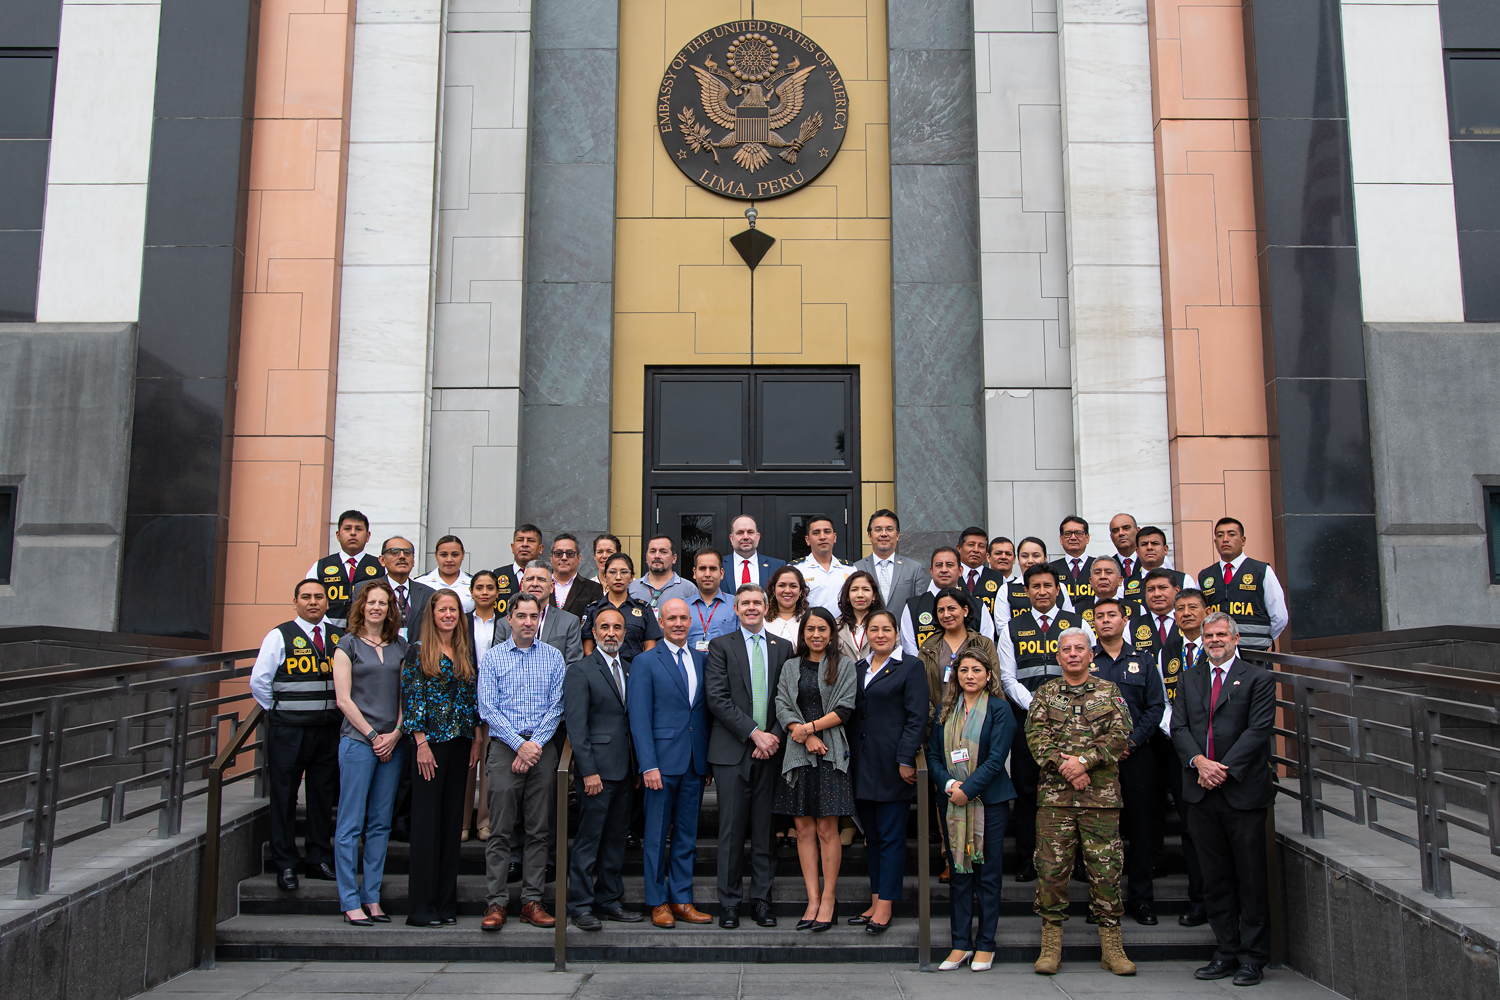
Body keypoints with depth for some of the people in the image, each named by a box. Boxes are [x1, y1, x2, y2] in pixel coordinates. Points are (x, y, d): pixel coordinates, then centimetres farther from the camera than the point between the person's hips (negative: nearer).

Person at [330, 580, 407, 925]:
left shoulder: (399, 646, 12)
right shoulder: (348, 645, 1)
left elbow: (406, 693, 11)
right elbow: (343, 698, -4)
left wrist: (396, 733, -2)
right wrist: (372, 735, -8)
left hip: (392, 742, 4)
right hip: (357, 740, -4)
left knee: (381, 823, 7)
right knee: (351, 824, -2)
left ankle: (371, 897, 14)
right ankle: (350, 901, 4)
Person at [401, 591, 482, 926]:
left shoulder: (467, 652, 12)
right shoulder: (418, 650, -2)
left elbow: (473, 697, 13)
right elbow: (410, 698, -6)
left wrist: (477, 739, 6)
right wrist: (421, 742, -12)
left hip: (461, 742, 5)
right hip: (430, 740, -5)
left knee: (452, 819, 7)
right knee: (427, 819, -3)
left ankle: (446, 902, 14)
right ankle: (422, 906, 3)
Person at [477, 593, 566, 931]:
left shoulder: (553, 658, 9)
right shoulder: (492, 657, 5)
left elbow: (556, 706, 3)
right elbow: (487, 708, -2)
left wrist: (536, 744, -9)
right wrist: (520, 744, -11)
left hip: (543, 748, 2)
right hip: (505, 747, -2)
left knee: (539, 830, 4)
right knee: (500, 830, -2)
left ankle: (532, 901, 11)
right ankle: (495, 902, 5)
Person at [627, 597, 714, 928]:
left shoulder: (702, 660, 12)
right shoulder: (645, 662, -2)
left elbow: (706, 711, 12)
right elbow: (639, 718, -7)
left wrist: (709, 760, 7)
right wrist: (648, 765, -14)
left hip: (695, 763, 4)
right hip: (663, 761, -4)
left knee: (687, 834, 10)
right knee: (657, 835, 4)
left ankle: (682, 900, 19)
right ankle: (658, 902, 16)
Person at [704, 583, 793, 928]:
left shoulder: (783, 648, 12)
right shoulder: (721, 646, 3)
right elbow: (717, 698, -7)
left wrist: (774, 736, -7)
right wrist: (754, 733, -13)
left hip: (770, 750, 2)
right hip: (733, 751, -2)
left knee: (765, 831, 7)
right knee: (732, 830, 1)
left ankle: (762, 900, 16)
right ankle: (729, 902, 11)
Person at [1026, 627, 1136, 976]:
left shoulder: (1109, 692, 9)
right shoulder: (1045, 693, 11)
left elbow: (1120, 734, -3)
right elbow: (1036, 735, -1)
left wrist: (1084, 761, -15)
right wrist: (1065, 768, -13)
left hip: (1101, 793, 0)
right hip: (1054, 792, 0)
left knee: (1105, 867, 2)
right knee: (1051, 867, 0)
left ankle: (1111, 945, 12)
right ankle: (1051, 944, 9)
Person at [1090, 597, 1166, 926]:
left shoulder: (1143, 660, 10)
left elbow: (1156, 705, 4)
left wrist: (1132, 740, -8)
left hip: (1137, 753, 1)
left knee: (1141, 825, 2)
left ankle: (1140, 899, 12)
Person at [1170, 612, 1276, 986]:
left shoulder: (1258, 679, 1)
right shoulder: (1189, 679, 15)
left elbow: (1258, 730, -8)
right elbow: (1178, 726, 7)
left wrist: (1225, 769, -16)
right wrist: (1199, 761, -11)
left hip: (1243, 790, -4)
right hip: (1200, 791, 4)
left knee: (1250, 879, 2)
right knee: (1215, 879, 9)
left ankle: (1252, 957, 12)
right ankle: (1227, 952, 17)